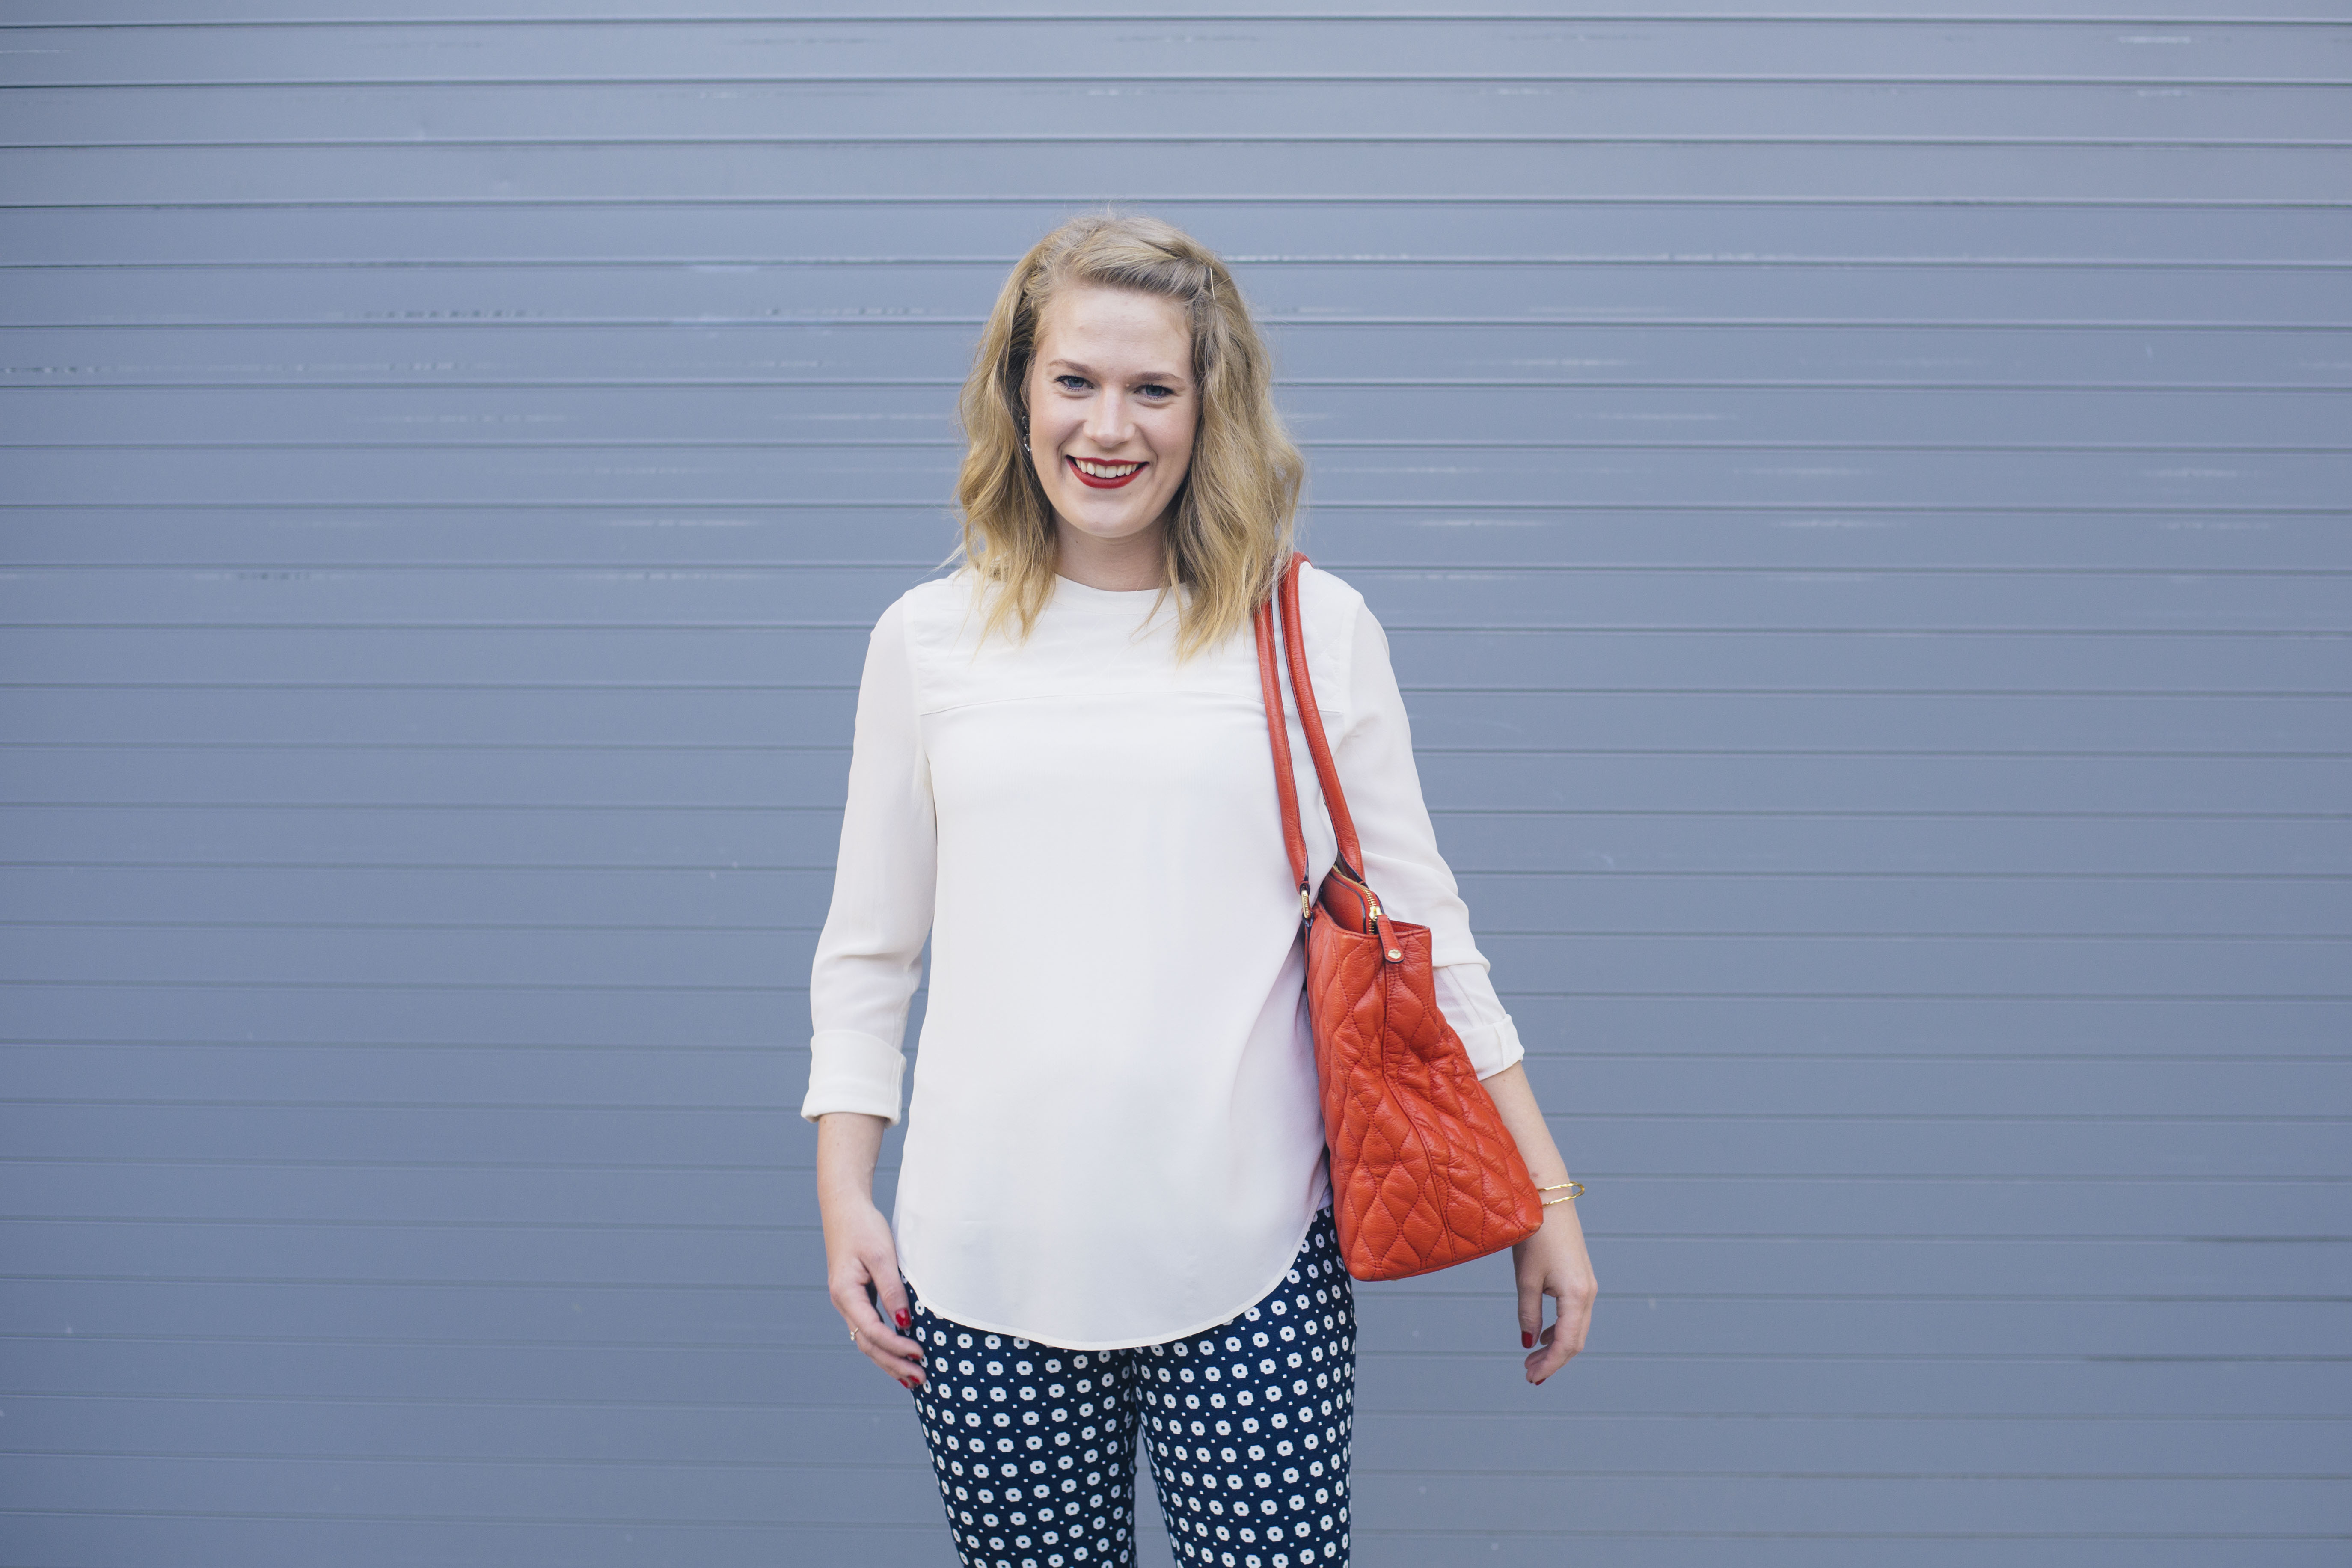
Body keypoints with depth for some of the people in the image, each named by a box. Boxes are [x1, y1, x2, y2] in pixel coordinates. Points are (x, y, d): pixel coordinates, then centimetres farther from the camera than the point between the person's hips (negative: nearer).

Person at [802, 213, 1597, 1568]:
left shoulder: (1311, 628, 0)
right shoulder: (929, 638, 5)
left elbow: (1419, 925, 4)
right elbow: (869, 951, 11)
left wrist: (1547, 1194, 4)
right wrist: (844, 1195, 4)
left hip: (1246, 1261, -1)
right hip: (988, 1263, 2)